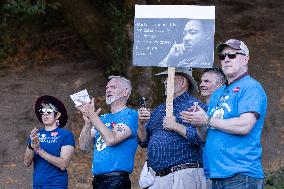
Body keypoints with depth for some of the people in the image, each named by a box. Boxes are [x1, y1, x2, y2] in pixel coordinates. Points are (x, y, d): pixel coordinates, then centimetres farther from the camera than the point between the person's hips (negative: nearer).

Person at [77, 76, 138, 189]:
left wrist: (92, 115, -13)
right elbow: (84, 146, 9)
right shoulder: (103, 118, 17)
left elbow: (111, 140, -18)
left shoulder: (130, 115, -4)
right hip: (97, 179, 7)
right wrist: (87, 122, -7)